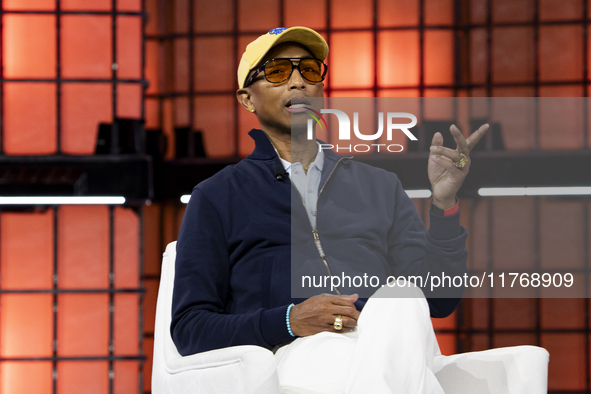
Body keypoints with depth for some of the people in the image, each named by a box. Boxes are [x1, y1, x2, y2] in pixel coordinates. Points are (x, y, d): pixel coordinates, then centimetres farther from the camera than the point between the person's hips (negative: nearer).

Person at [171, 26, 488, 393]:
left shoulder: (380, 186, 29)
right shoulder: (217, 197, 19)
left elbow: (439, 300, 19)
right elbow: (189, 328, 10)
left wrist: (445, 203, 3)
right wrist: (289, 321, -7)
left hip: (393, 352, 3)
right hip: (292, 354, -3)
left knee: (399, 302, -34)